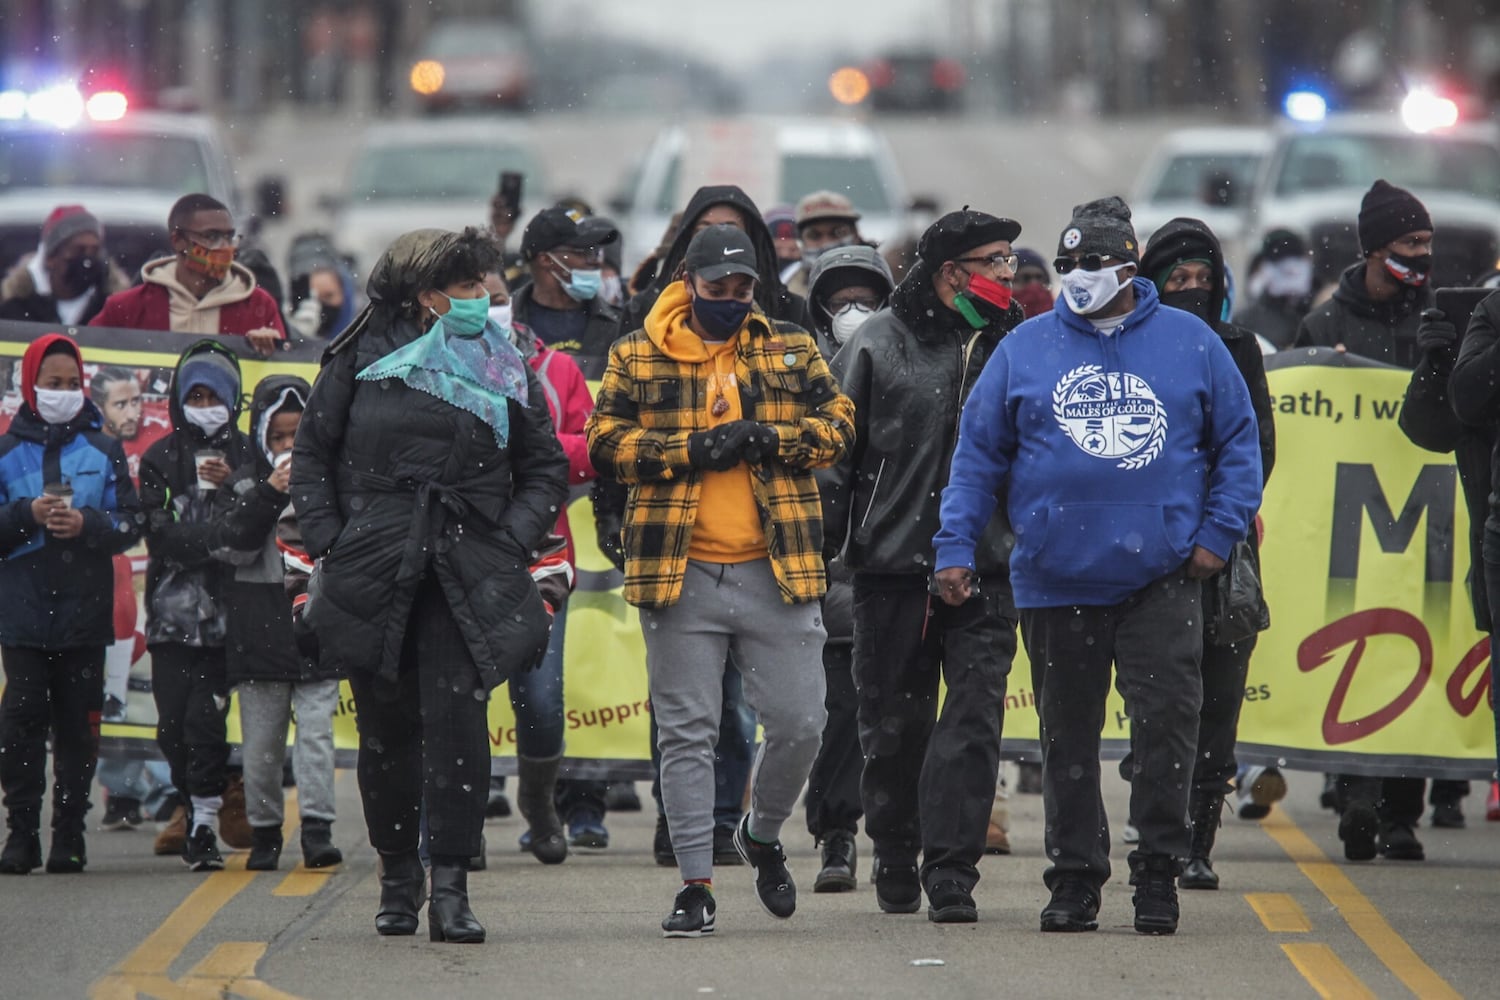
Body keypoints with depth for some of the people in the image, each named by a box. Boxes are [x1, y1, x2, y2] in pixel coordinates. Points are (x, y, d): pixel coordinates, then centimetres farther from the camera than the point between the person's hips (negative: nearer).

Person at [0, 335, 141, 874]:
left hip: (84, 612, 1)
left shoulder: (104, 450, 9)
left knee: (78, 726, 1)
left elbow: (130, 525, 5)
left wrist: (87, 524, -13)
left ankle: (69, 834, 6)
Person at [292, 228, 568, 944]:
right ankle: (397, 876, 21)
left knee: (457, 719, -12)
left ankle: (450, 888, -11)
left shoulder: (504, 369, 9)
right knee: (386, 727, 5)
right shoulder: (364, 359, 5)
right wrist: (325, 542, 0)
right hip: (371, 573, 0)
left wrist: (510, 540, 1)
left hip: (467, 575, 0)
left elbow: (546, 470, 16)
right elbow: (311, 454, 11)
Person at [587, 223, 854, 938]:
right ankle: (695, 884, 7)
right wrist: (692, 449, -13)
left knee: (798, 722, 1)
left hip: (775, 572, 1)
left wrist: (771, 439, -12)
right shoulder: (638, 359, 5)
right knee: (686, 732, 1)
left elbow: (838, 424, 5)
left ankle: (762, 835, 28)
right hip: (680, 577, -1)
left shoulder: (791, 353, 9)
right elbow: (605, 443, -2)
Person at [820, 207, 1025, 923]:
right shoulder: (879, 344, 1)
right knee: (893, 722, 8)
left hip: (987, 571, 1)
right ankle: (894, 858, 25)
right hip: (892, 565, -1)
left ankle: (951, 873, -8)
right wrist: (818, 542, -3)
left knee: (973, 720, -8)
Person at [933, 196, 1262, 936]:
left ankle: (1158, 873, 1)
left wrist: (1219, 533, 1)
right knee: (1068, 737, 7)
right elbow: (978, 452, 9)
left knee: (1167, 721, -9)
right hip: (1055, 583, 1)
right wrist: (956, 544, 1)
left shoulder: (1190, 344, 5)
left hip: (1161, 577, -1)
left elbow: (1238, 441, 11)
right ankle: (1075, 876, 16)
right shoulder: (1025, 349, 7)